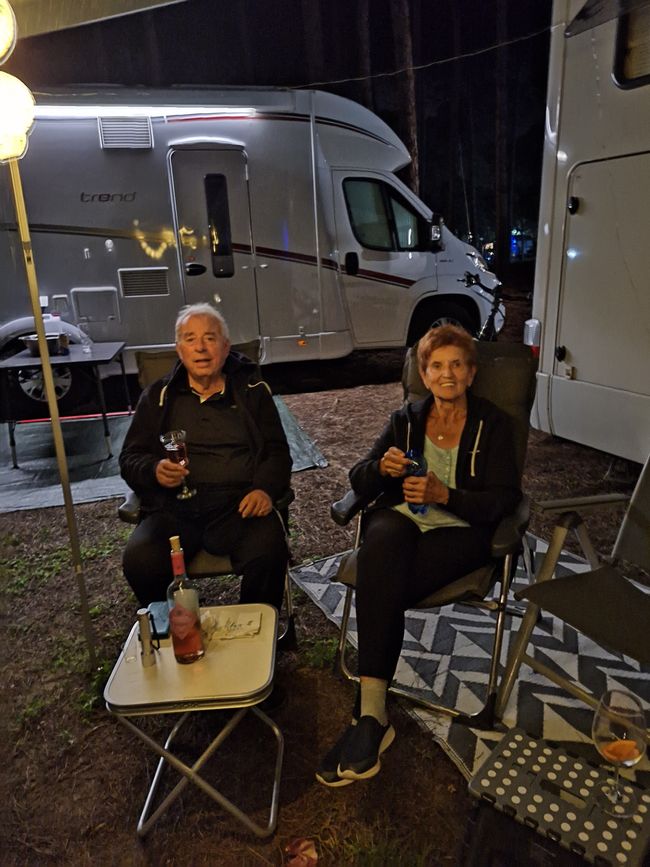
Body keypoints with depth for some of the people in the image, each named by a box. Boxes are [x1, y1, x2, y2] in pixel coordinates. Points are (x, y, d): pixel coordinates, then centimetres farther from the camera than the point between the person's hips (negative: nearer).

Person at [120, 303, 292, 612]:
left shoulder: (252, 391, 14)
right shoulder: (158, 396, 16)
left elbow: (277, 451, 11)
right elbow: (130, 458, 14)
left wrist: (264, 488, -10)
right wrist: (155, 470, -10)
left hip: (238, 505, -1)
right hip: (174, 507, 1)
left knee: (269, 553, -31)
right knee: (139, 560, -28)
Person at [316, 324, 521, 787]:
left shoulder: (493, 424, 6)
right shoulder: (406, 419, 15)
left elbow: (505, 499, -3)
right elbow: (359, 481, 9)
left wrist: (444, 495, -18)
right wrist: (382, 467, -15)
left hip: (460, 531, -2)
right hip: (400, 519, 3)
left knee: (382, 585, -30)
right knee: (382, 544, -35)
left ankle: (370, 713, -20)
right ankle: (373, 713, -32)